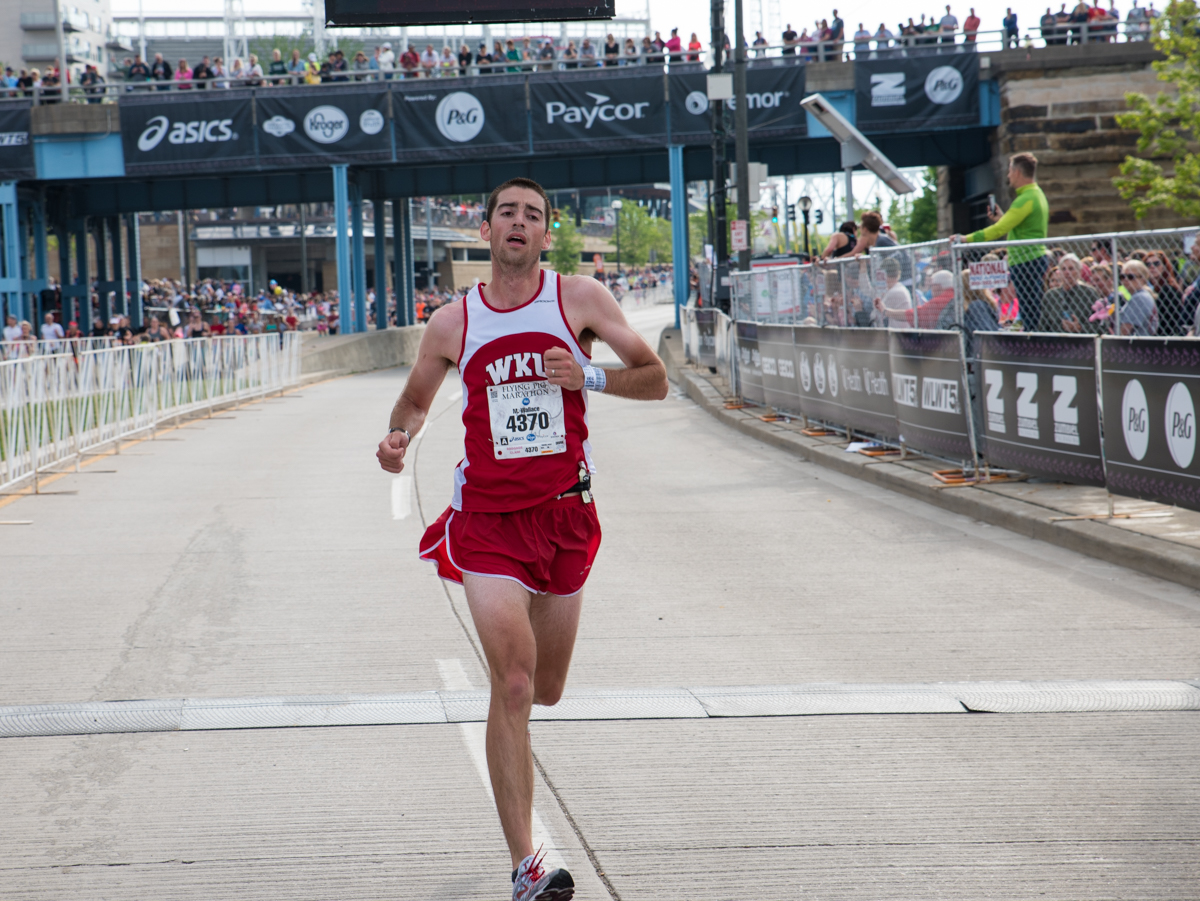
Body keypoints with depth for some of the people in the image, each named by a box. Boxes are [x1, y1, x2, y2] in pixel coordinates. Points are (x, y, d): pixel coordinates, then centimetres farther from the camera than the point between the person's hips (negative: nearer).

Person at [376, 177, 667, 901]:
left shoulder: (579, 298, 0)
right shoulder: (453, 322, 2)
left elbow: (656, 381, 3)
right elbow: (416, 399, 19)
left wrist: (586, 377, -15)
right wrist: (400, 436, -4)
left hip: (565, 513, 2)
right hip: (487, 516, -2)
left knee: (545, 691, 14)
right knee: (513, 683, -17)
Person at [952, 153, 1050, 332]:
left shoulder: (1027, 199, -15)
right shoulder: (1037, 195, 17)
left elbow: (999, 230, -20)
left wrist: (967, 239, -16)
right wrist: (1001, 219, 22)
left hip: (1026, 263, -10)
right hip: (1036, 259, 10)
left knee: (1030, 318, -10)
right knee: (1032, 316, 10)